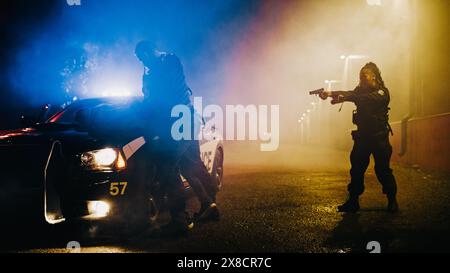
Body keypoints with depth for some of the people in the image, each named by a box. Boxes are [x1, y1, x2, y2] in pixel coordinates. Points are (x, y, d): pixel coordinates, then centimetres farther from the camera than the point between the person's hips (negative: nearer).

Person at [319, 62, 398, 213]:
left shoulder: (382, 92, -10)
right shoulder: (361, 90, 9)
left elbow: (366, 98, -29)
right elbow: (348, 94, -8)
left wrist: (344, 97, -41)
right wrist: (330, 94, -28)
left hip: (379, 136, -6)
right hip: (362, 136, 6)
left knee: (383, 169, -5)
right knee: (356, 168, 3)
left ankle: (392, 200, 7)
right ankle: (353, 201, 8)